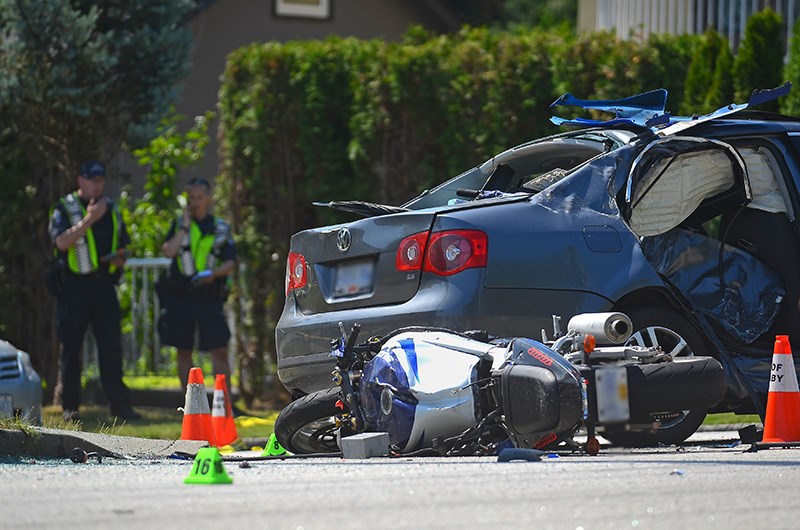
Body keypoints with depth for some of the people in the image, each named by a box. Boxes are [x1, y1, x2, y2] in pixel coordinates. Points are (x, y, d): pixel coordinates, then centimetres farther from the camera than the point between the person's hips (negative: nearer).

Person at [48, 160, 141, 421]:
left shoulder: (111, 210, 16)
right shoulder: (64, 208, 0)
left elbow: (122, 247, 23)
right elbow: (62, 241, -16)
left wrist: (119, 259, 1)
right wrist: (89, 219, -20)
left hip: (103, 284, 4)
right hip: (73, 285, -4)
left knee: (111, 346, 0)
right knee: (71, 348, 1)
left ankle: (119, 403, 4)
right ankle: (70, 407, 6)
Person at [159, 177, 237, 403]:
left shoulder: (221, 228, 8)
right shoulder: (179, 225, 10)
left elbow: (230, 263, 1)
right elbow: (168, 251, -8)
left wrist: (214, 273, -19)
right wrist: (185, 226, -8)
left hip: (209, 298, -1)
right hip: (180, 297, 1)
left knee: (219, 351, -8)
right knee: (184, 351, 6)